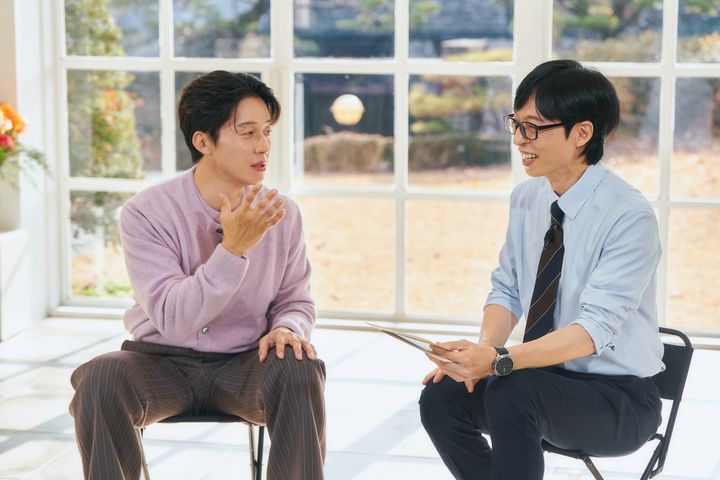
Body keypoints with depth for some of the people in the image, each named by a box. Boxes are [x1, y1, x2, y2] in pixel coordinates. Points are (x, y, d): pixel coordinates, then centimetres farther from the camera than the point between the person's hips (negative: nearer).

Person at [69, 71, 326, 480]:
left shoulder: (282, 214, -4)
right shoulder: (146, 213, -14)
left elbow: (295, 299, 10)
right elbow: (173, 319, -24)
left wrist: (287, 328, -15)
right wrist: (233, 248, -34)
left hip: (244, 364, 2)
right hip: (162, 363, -2)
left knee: (302, 370, -30)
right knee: (100, 379, -32)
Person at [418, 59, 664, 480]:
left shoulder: (629, 217, -20)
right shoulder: (526, 199, 2)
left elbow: (594, 329, -27)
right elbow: (507, 291, 10)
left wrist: (500, 361, -39)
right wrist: (484, 348, -12)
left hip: (619, 399, -7)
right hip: (543, 377, 7)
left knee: (511, 395, -33)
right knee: (440, 397, -16)